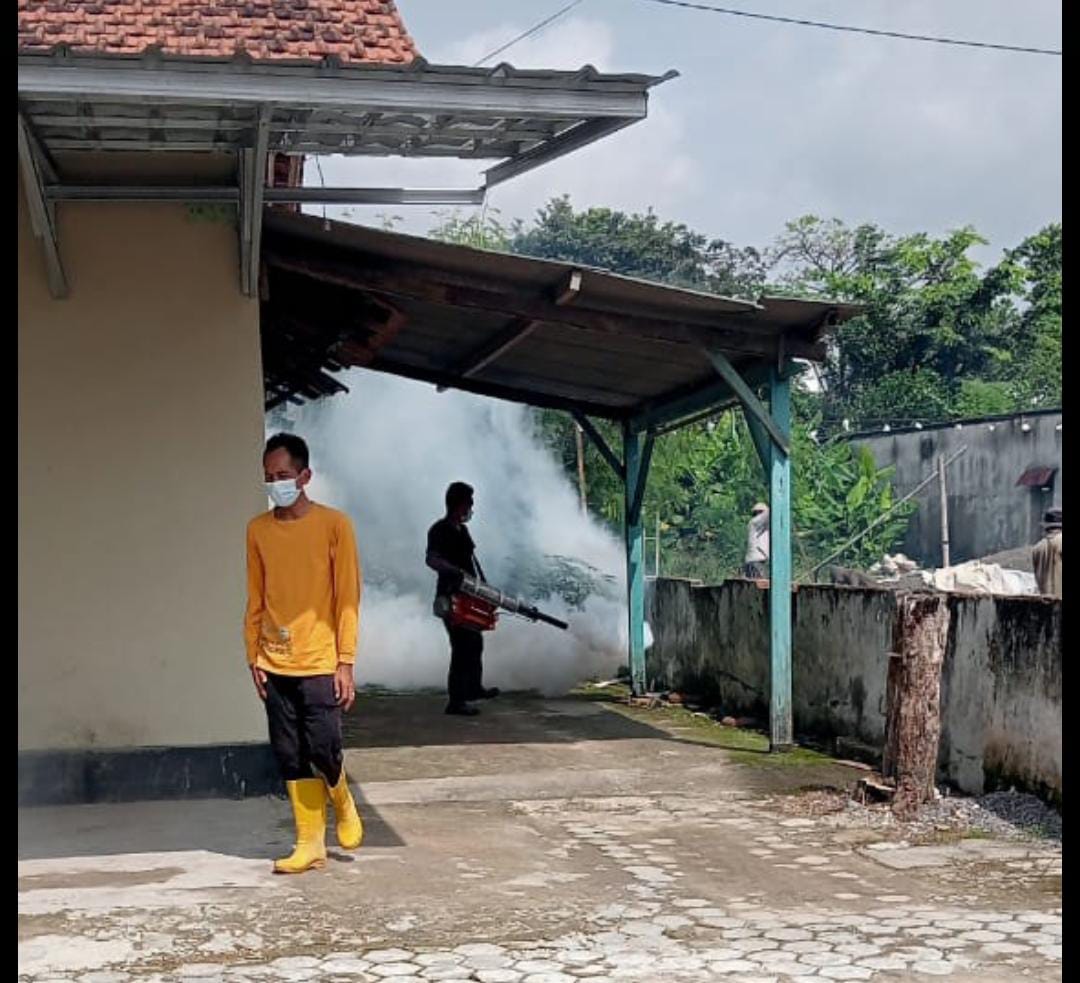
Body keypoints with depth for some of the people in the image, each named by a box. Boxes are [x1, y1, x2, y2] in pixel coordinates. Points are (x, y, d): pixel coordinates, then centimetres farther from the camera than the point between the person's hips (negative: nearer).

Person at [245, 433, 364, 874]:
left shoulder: (334, 524, -4)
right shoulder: (258, 529, 7)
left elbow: (347, 597, -5)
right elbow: (255, 600, 11)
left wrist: (346, 662, -8)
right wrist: (254, 658, 6)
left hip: (319, 664, -4)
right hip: (275, 666, 4)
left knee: (324, 751, -6)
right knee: (291, 759, 5)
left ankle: (343, 805, 25)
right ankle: (311, 843, 16)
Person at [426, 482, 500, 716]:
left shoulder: (461, 530, 15)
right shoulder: (440, 530, -14)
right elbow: (431, 559, -28)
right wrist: (458, 573, -40)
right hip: (451, 597, -10)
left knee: (474, 642, 21)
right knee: (462, 647, -10)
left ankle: (474, 688, 38)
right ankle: (456, 701, -7)